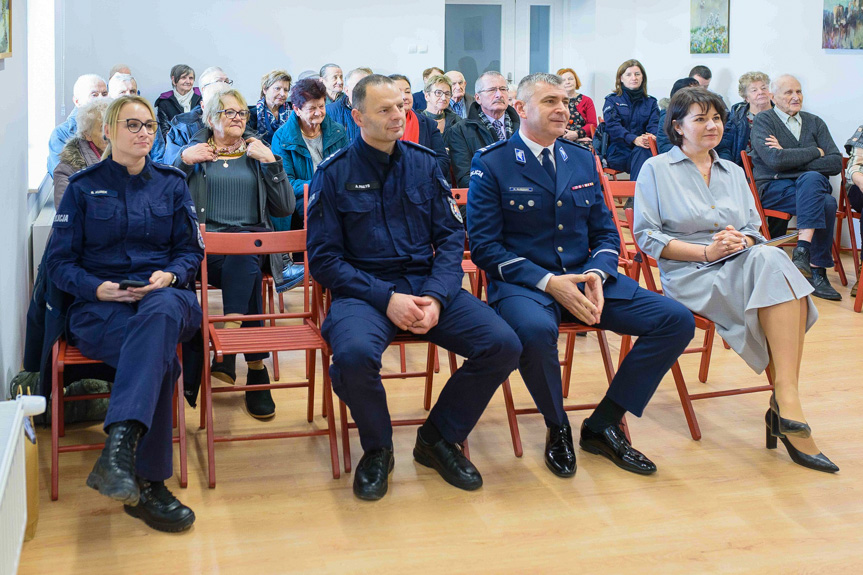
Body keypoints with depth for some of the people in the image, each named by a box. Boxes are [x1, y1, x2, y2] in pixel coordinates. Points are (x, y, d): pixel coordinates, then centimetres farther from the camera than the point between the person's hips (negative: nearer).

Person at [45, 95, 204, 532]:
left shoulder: (171, 184, 18)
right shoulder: (83, 188, 12)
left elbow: (191, 251, 15)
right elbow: (58, 261, 7)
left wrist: (169, 276, -8)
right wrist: (97, 288, -12)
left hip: (165, 297, 1)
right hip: (99, 307, -1)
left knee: (160, 311, -41)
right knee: (160, 356, -36)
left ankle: (119, 448, -54)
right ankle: (148, 484, -35)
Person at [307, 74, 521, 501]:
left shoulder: (424, 163, 10)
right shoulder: (334, 173, 0)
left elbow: (451, 237, 7)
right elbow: (324, 259, -4)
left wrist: (436, 297, -11)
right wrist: (386, 299, -16)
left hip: (428, 284, 4)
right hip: (363, 289, -3)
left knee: (503, 345, -19)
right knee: (354, 354, -36)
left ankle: (439, 438, 6)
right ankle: (377, 449, -3)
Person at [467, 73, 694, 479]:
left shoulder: (582, 160, 14)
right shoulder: (491, 164, -2)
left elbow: (605, 232, 16)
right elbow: (484, 246, -8)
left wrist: (597, 274, -8)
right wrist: (548, 282, -20)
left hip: (584, 278, 5)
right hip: (522, 281, -5)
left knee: (678, 321, -12)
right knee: (536, 330, -41)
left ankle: (603, 425, 0)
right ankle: (557, 429, -8)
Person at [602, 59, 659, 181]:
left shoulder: (650, 102, 22)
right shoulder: (612, 100, 13)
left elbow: (655, 124, 5)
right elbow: (613, 126, -5)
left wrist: (653, 136, -22)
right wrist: (634, 139, -24)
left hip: (642, 149, 2)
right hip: (619, 152, -2)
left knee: (642, 152, -37)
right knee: (641, 151, -36)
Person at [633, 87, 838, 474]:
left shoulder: (734, 173, 24)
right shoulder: (656, 170, 8)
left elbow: (754, 229, 18)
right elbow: (646, 236, -2)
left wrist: (741, 240, -8)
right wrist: (705, 251, -13)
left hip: (741, 265, 5)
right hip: (688, 274, -5)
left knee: (772, 259, -32)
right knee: (770, 264, -32)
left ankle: (786, 401, -34)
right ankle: (787, 407, -35)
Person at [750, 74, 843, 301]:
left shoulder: (815, 122, 19)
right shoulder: (763, 120, 5)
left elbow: (836, 163, 5)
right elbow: (774, 160, -14)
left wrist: (791, 160, -7)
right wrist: (816, 152, -4)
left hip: (812, 182, 4)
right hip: (774, 188, -4)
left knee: (811, 178, -35)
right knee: (826, 204, -32)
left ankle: (803, 249, -38)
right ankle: (818, 271, -29)